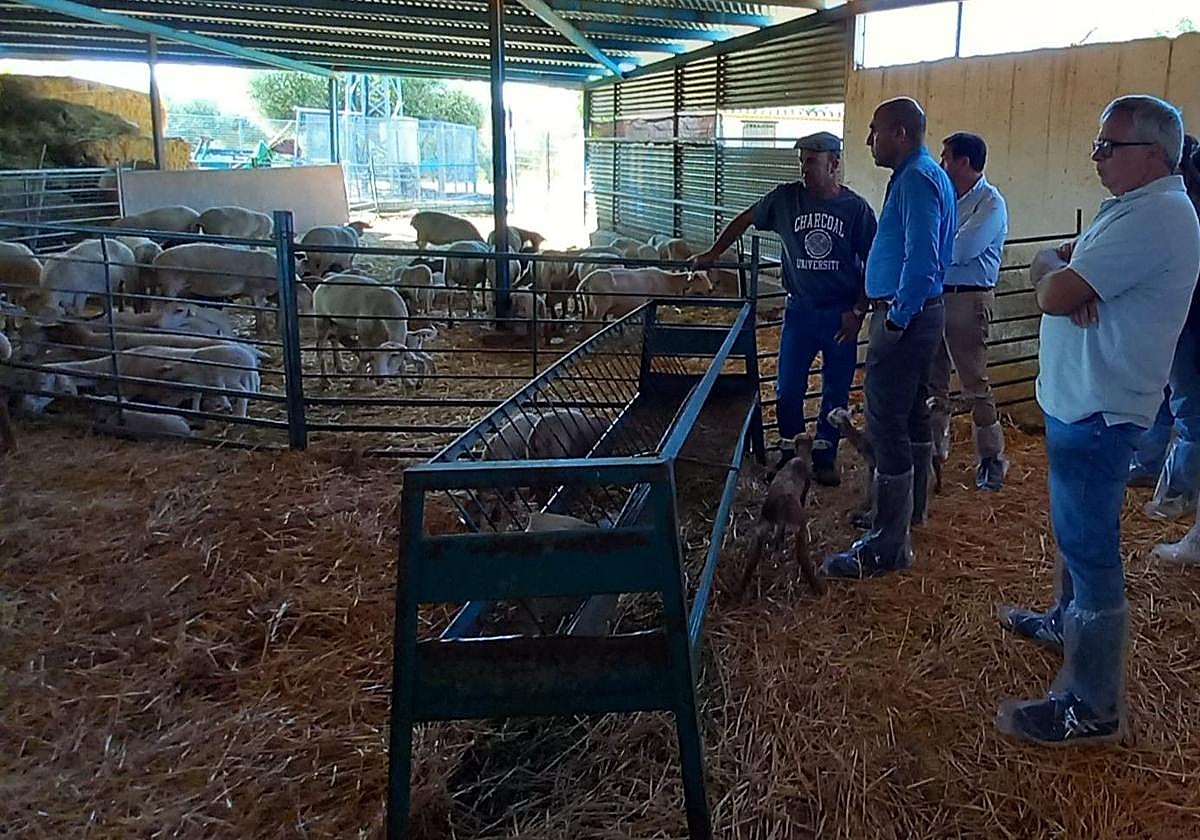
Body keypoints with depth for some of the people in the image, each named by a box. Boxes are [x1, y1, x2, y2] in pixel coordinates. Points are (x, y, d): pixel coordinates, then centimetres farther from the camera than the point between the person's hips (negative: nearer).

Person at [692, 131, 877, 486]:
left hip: (842, 315, -1)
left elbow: (872, 264, -2)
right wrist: (713, 254, 12)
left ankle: (824, 455, 24)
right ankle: (792, 452, 21)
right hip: (800, 310, 1)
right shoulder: (785, 198, -2)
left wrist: (858, 311, -8)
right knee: (788, 389, 2)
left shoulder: (856, 208, -5)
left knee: (836, 392, 9)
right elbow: (745, 220, 12)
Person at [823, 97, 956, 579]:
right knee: (913, 414, 21)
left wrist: (897, 317, -19)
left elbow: (921, 258, -27)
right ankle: (909, 508, 37)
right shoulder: (931, 175, 16)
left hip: (904, 317, -11)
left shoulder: (916, 179, -17)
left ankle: (888, 545, -6)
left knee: (886, 426, -10)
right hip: (921, 312, 11)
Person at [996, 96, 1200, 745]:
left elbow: (1054, 295, -25)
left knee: (1090, 547, -5)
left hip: (1096, 413, -11)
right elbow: (1048, 266, 12)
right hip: (1080, 402, 11)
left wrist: (1055, 271, -2)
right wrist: (1062, 270, -11)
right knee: (1077, 534, 25)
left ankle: (1093, 706, 3)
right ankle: (1069, 622, 45)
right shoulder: (1135, 208, 15)